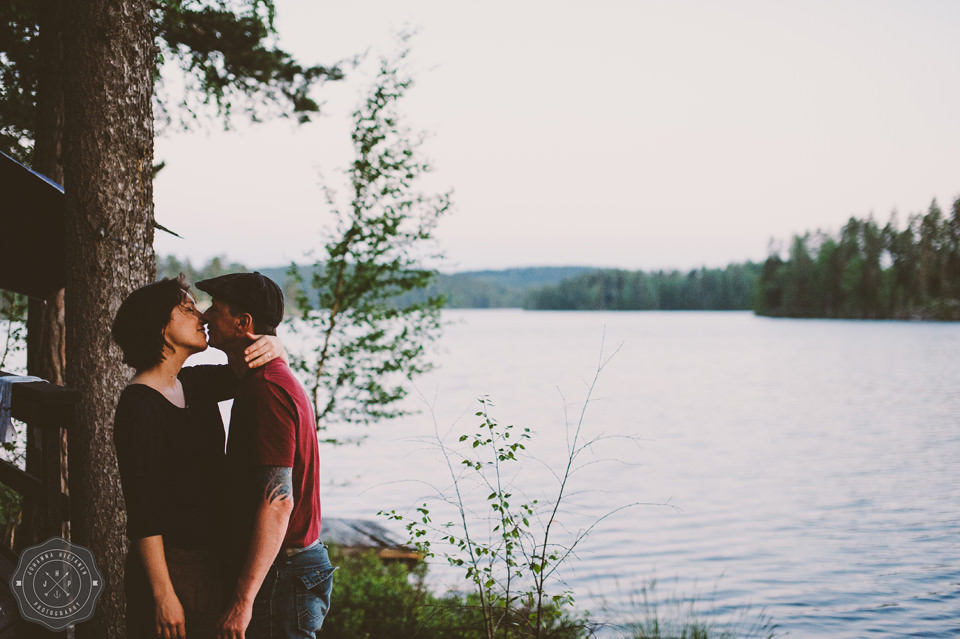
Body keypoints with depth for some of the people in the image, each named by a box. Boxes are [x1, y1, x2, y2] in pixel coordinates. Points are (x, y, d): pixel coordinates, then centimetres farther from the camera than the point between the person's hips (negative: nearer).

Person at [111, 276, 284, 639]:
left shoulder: (195, 385, 6)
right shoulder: (139, 404, -16)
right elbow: (142, 511, -18)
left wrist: (274, 346, -8)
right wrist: (163, 595, -19)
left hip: (210, 564, 8)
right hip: (172, 567, -8)